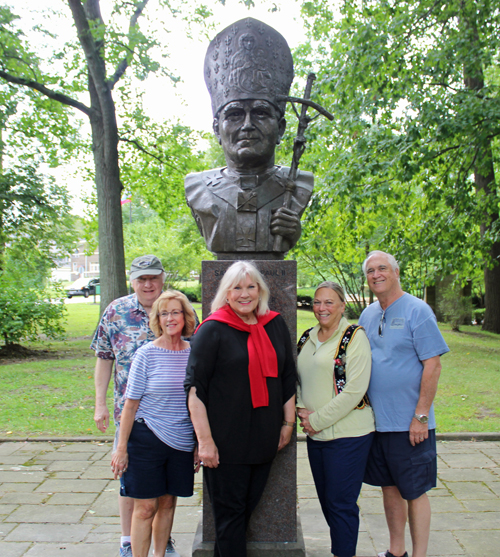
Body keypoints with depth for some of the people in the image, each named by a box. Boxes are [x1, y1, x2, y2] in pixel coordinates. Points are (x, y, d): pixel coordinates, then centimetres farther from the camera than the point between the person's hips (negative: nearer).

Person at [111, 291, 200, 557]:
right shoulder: (147, 354, -9)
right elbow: (131, 406, -6)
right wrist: (121, 448, -6)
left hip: (182, 442, 4)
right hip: (147, 439, -3)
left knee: (168, 503, 14)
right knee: (146, 507, 3)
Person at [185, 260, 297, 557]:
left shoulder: (276, 325, 7)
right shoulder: (212, 330, -8)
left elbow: (289, 378, 14)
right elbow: (195, 388, -10)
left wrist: (288, 423, 10)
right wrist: (205, 440, -14)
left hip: (265, 440, 5)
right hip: (226, 441, -5)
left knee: (249, 507, 15)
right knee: (230, 512, 5)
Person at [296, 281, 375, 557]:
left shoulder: (354, 337, -10)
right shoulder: (307, 338, 10)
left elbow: (355, 390, -17)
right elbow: (298, 380, 18)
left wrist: (318, 419, -14)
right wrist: (301, 409, -1)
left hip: (347, 435, -7)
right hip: (315, 435, 7)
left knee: (341, 503, 2)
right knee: (326, 500, 16)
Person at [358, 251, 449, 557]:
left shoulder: (417, 310, -10)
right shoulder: (368, 314, 9)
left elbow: (433, 365, -13)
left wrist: (421, 416, -16)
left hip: (409, 424, -6)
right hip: (376, 420, 6)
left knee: (415, 492, 5)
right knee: (390, 487, 16)